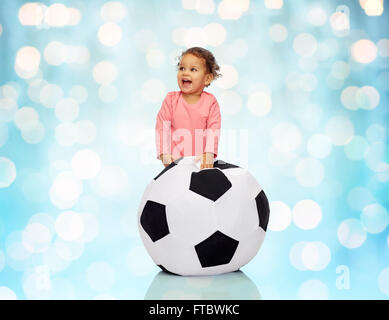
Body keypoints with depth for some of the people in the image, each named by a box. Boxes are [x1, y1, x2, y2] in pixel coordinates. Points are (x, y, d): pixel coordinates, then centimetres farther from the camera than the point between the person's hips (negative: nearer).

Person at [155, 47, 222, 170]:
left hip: (201, 160, 0)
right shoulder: (171, 99, 4)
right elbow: (162, 128, 0)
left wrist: (209, 156, -15)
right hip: (176, 161, 0)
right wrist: (165, 156, -8)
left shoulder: (210, 102, 3)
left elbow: (213, 130, -3)